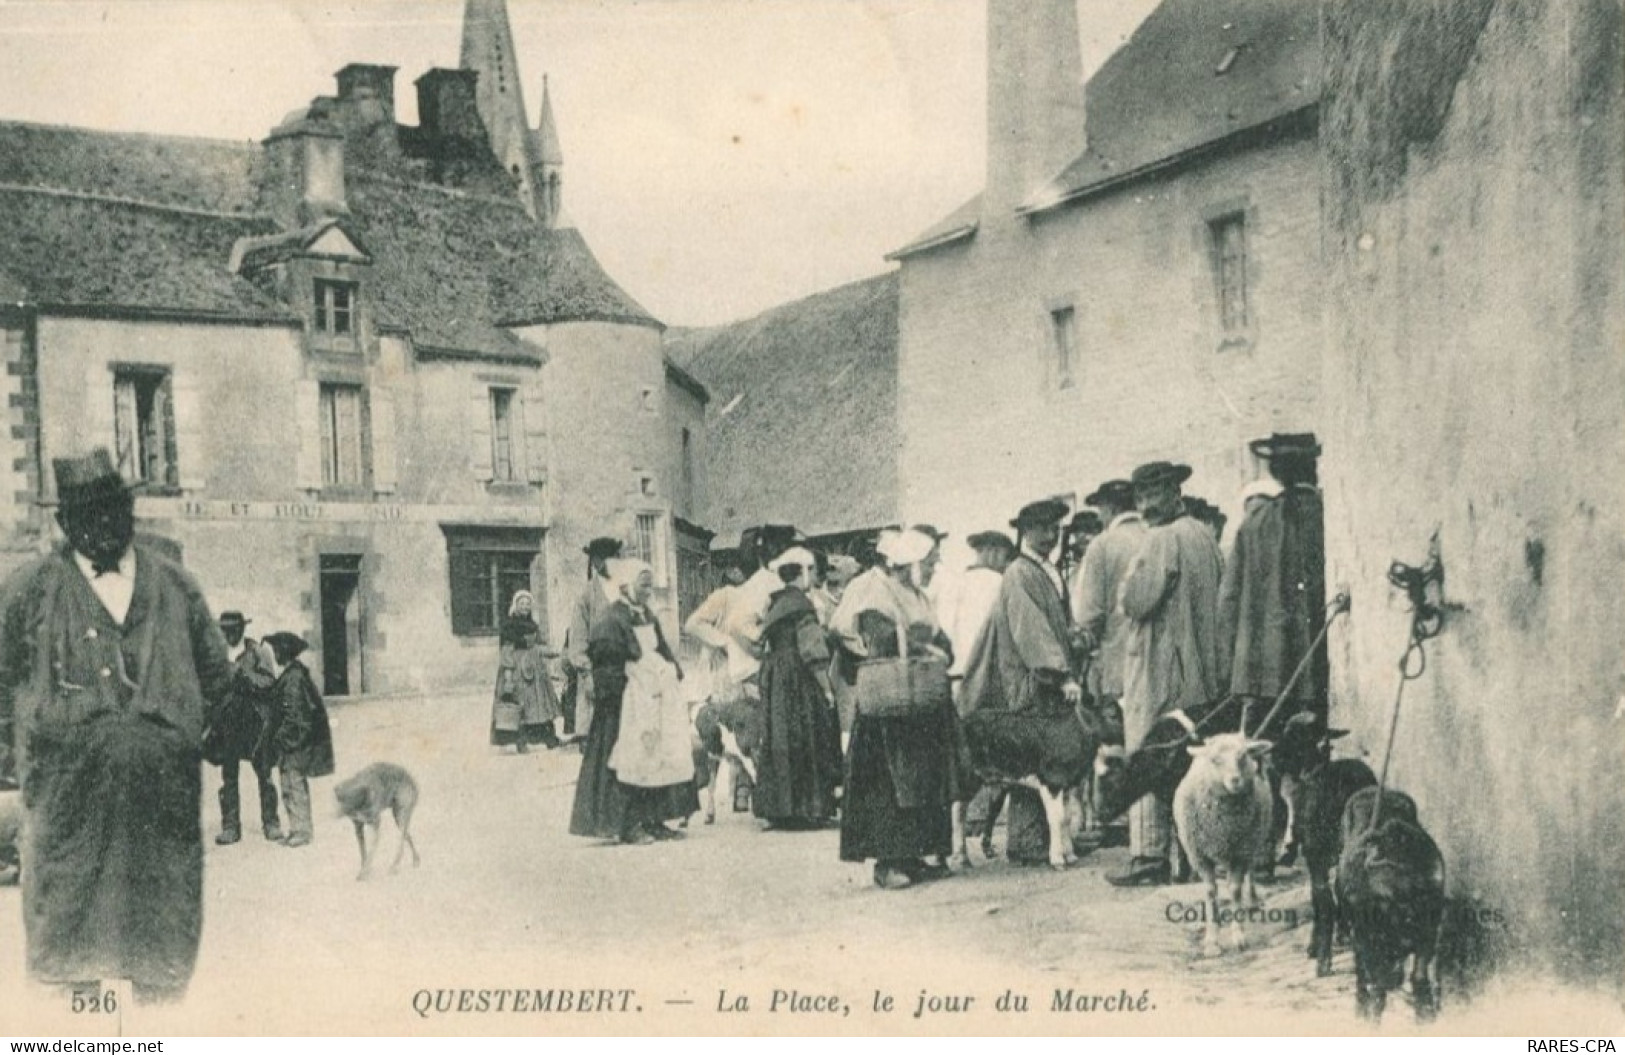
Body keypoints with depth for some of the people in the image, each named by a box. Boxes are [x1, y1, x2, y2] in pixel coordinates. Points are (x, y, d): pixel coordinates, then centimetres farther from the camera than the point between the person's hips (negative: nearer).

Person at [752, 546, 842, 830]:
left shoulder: (775, 604, 11)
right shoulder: (801, 605, -13)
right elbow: (812, 651, -16)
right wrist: (827, 688, -13)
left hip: (774, 677, 8)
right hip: (799, 680, -8)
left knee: (779, 743, 9)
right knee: (804, 742, -3)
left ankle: (777, 808, 12)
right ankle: (804, 809, -2)